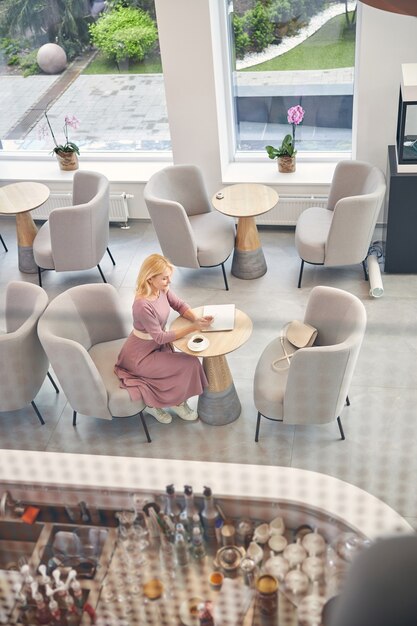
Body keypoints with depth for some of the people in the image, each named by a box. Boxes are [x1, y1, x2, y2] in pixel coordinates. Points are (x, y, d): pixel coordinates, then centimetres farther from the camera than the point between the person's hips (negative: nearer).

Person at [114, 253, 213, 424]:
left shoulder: (162, 289, -9)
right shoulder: (143, 305, -32)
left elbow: (179, 305, 4)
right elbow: (160, 337, -25)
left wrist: (196, 319, -17)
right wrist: (192, 328, -25)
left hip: (155, 346, 8)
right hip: (140, 356, -8)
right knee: (189, 364, -11)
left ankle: (154, 404, 12)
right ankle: (177, 402, 14)